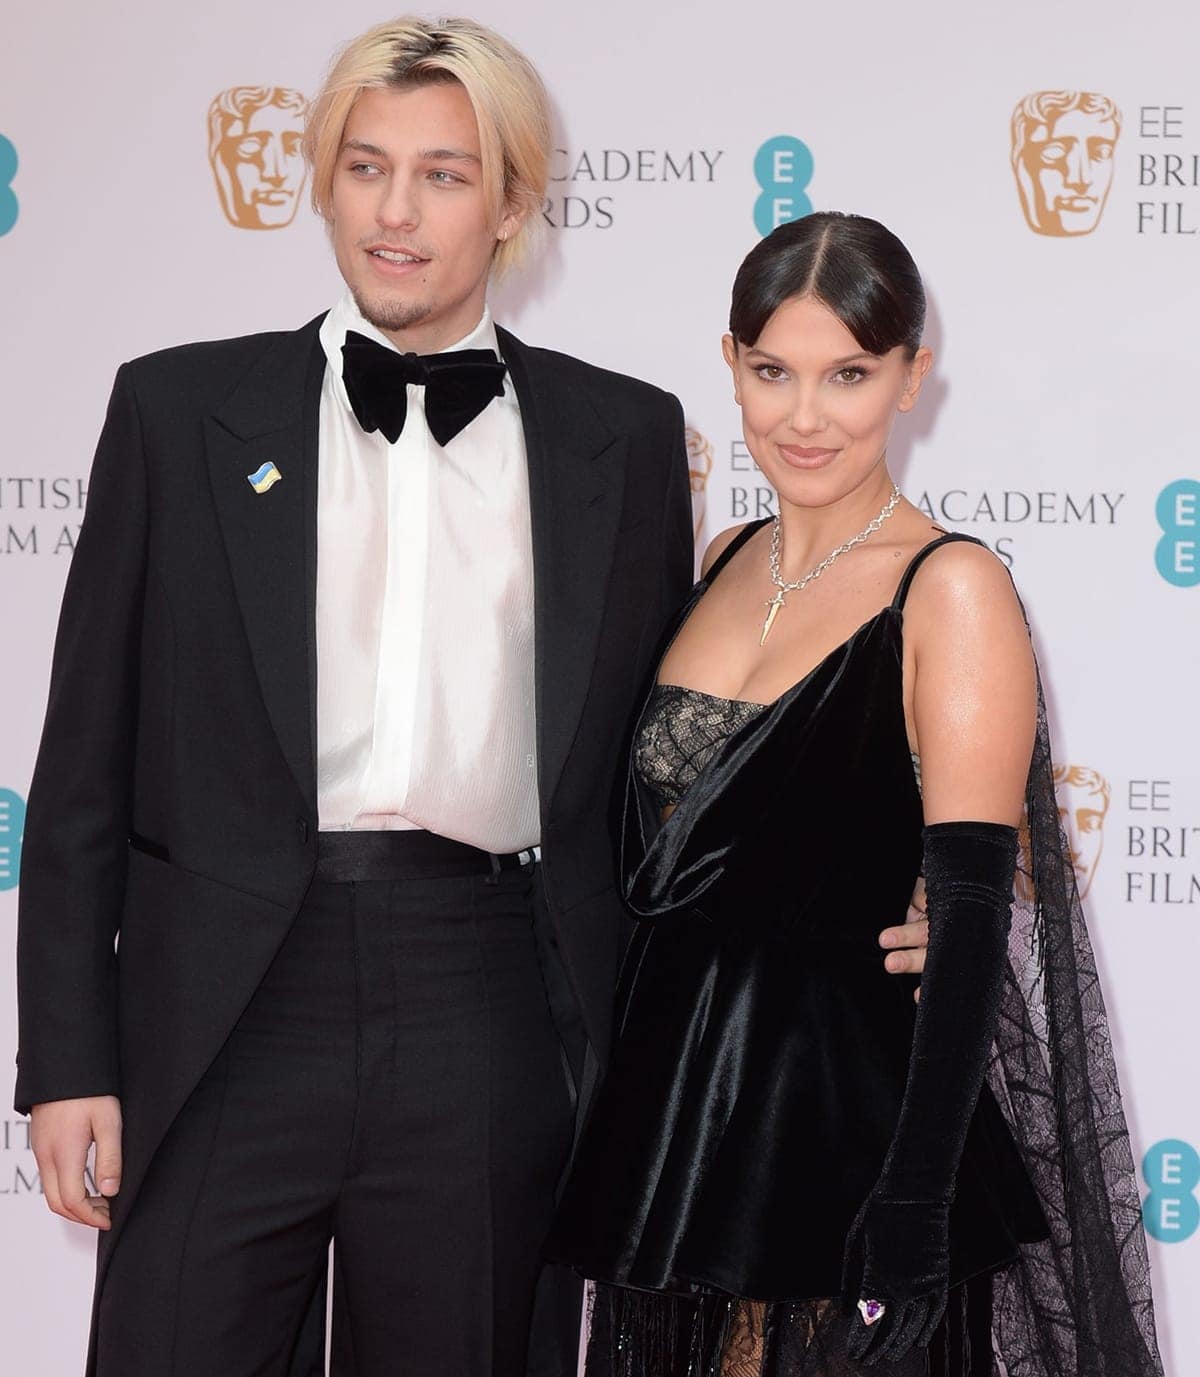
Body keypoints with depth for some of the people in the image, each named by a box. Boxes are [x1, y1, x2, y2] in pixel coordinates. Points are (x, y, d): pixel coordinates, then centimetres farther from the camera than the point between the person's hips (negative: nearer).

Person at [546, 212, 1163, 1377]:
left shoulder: (951, 590, -11)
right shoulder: (725, 563, 8)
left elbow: (970, 919, -17)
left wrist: (914, 1215, -24)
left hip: (846, 1125, -6)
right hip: (670, 1109, 6)